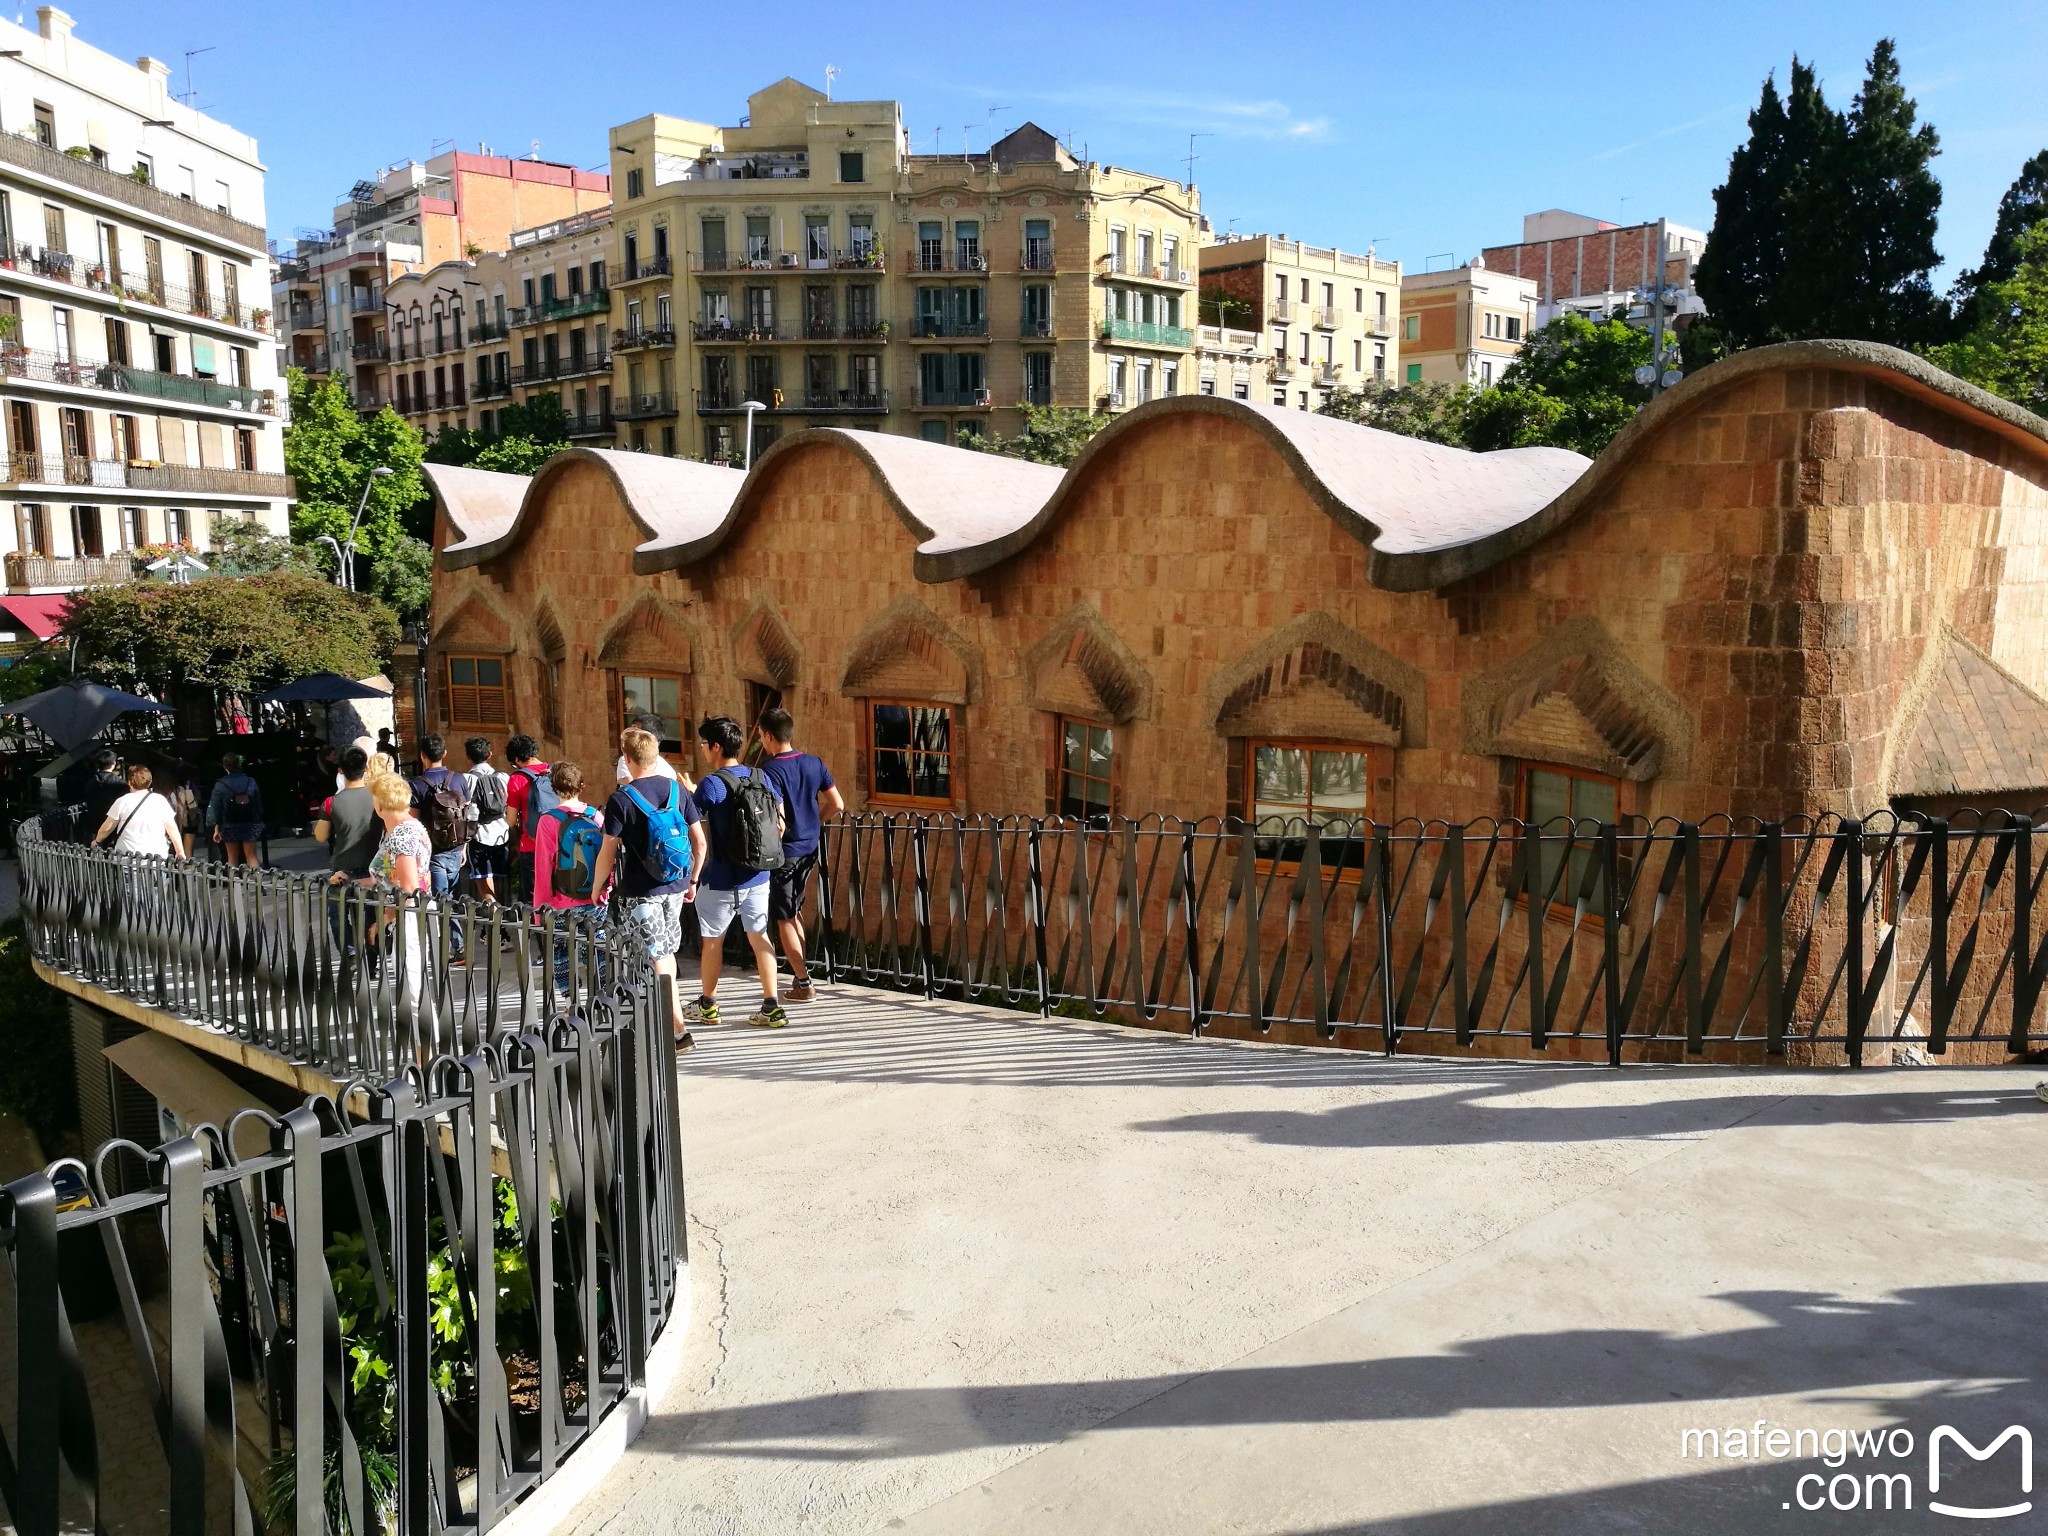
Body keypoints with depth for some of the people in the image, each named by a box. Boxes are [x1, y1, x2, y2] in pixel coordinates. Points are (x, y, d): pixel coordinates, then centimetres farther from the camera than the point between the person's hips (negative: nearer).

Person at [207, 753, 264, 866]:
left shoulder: (220, 785, -8)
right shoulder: (251, 782, -4)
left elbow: (215, 808, -6)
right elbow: (259, 805, -1)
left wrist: (216, 829, 0)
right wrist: (259, 824, 7)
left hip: (230, 827, -1)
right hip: (250, 825, 1)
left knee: (232, 858, 11)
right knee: (251, 856, 3)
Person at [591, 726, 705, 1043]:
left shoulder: (621, 799, -12)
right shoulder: (677, 790, 1)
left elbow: (608, 853, -10)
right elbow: (699, 842, 4)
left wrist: (597, 887, 5)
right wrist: (693, 879, 16)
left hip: (641, 891, -5)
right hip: (676, 886, 5)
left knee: (657, 958, -2)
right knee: (666, 952, 21)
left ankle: (677, 1028, -4)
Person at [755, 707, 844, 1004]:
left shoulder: (771, 770, -16)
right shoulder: (814, 763, 3)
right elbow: (837, 804, 5)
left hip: (783, 852, -7)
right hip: (810, 849, 7)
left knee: (784, 920, 3)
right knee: (794, 914, 20)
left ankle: (803, 984, 4)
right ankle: (800, 976, 23)